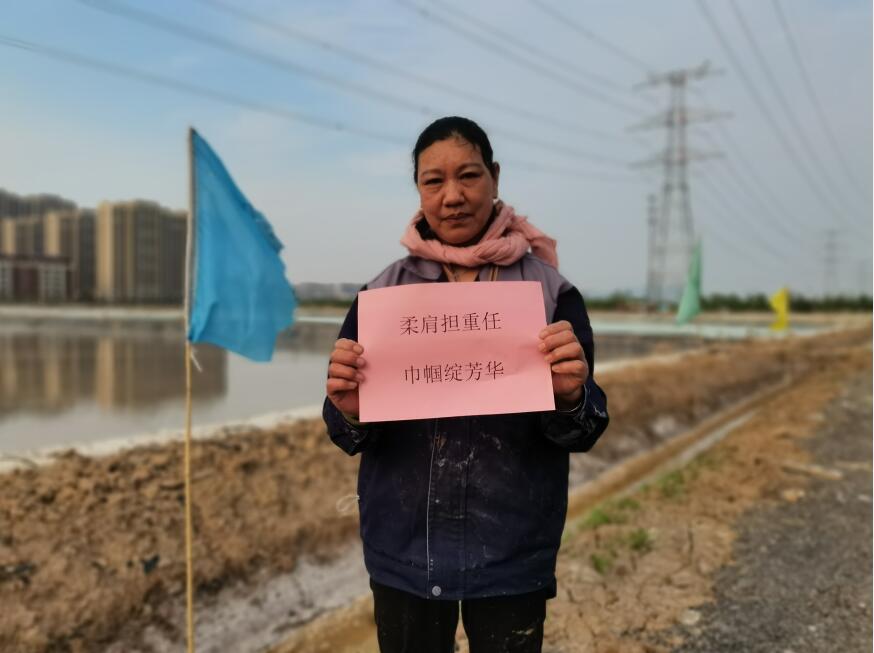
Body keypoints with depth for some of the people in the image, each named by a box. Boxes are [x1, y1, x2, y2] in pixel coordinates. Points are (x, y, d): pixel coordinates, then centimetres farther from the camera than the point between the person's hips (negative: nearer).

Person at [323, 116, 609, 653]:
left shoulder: (551, 291, -6)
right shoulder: (382, 293, -2)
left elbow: (582, 434, -5)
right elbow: (351, 438, 0)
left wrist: (571, 397, -26)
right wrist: (348, 410, -22)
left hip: (511, 554, -1)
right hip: (404, 552, 2)